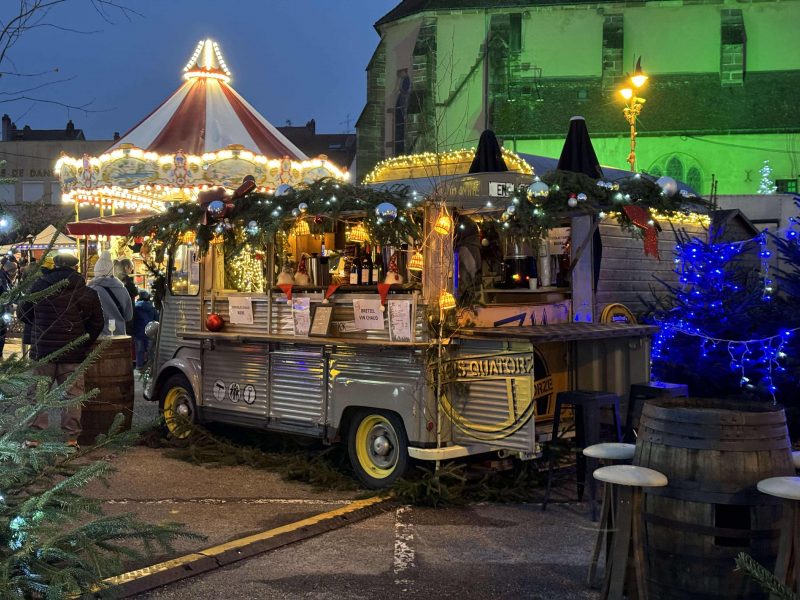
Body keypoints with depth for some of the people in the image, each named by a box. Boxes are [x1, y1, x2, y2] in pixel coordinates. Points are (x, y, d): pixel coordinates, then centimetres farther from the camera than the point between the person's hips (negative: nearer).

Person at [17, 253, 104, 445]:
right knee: (73, 394, 5)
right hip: (73, 353, -1)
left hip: (42, 350, 1)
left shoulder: (38, 286, 0)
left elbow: (22, 313, 11)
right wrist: (84, 343, 15)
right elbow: (97, 323, 2)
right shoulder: (87, 293, -2)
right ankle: (71, 437, 4)